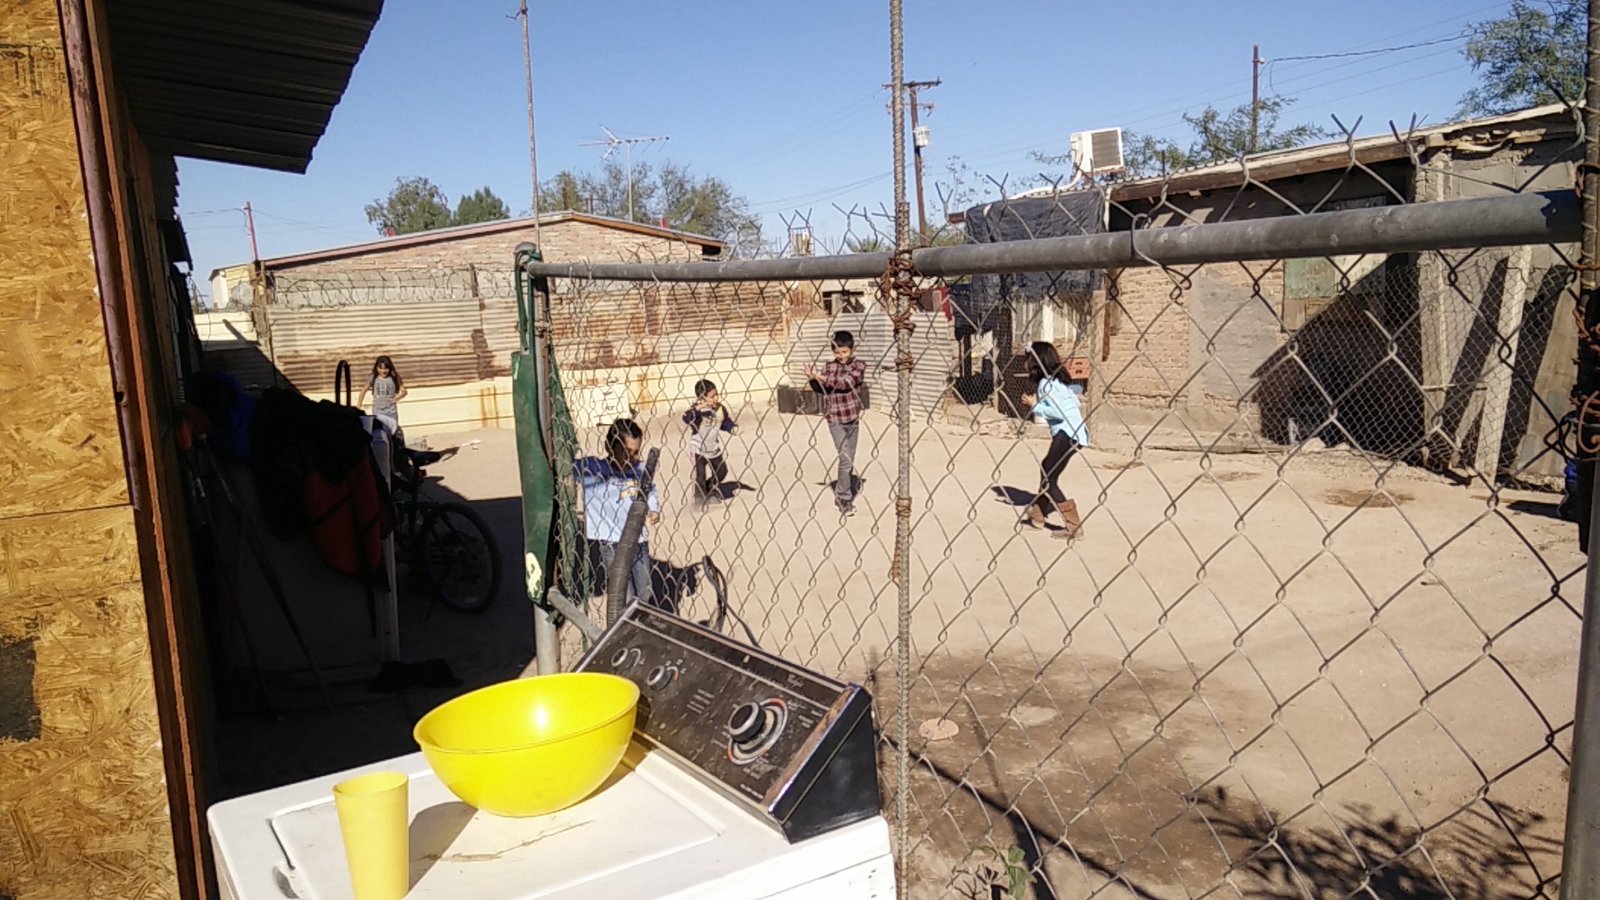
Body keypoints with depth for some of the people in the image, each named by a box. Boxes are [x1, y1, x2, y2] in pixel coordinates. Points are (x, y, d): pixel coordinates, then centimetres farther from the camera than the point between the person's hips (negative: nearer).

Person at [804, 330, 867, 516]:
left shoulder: (859, 366, -3)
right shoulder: (830, 367, 2)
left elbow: (847, 382, -19)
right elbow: (821, 388, -2)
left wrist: (825, 378, -27)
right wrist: (813, 379, -21)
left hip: (853, 418, 2)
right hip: (836, 419, -2)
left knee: (849, 460, 12)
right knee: (845, 458, -10)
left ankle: (841, 495, 28)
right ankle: (845, 499, 1)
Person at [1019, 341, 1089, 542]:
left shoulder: (1046, 383, -13)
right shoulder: (1057, 379, 15)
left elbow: (1059, 412, -22)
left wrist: (1034, 405, -11)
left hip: (1067, 433, -10)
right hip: (1071, 431, 10)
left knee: (1048, 479, -7)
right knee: (1046, 468, 23)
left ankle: (1073, 525, -8)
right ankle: (1038, 514, 36)